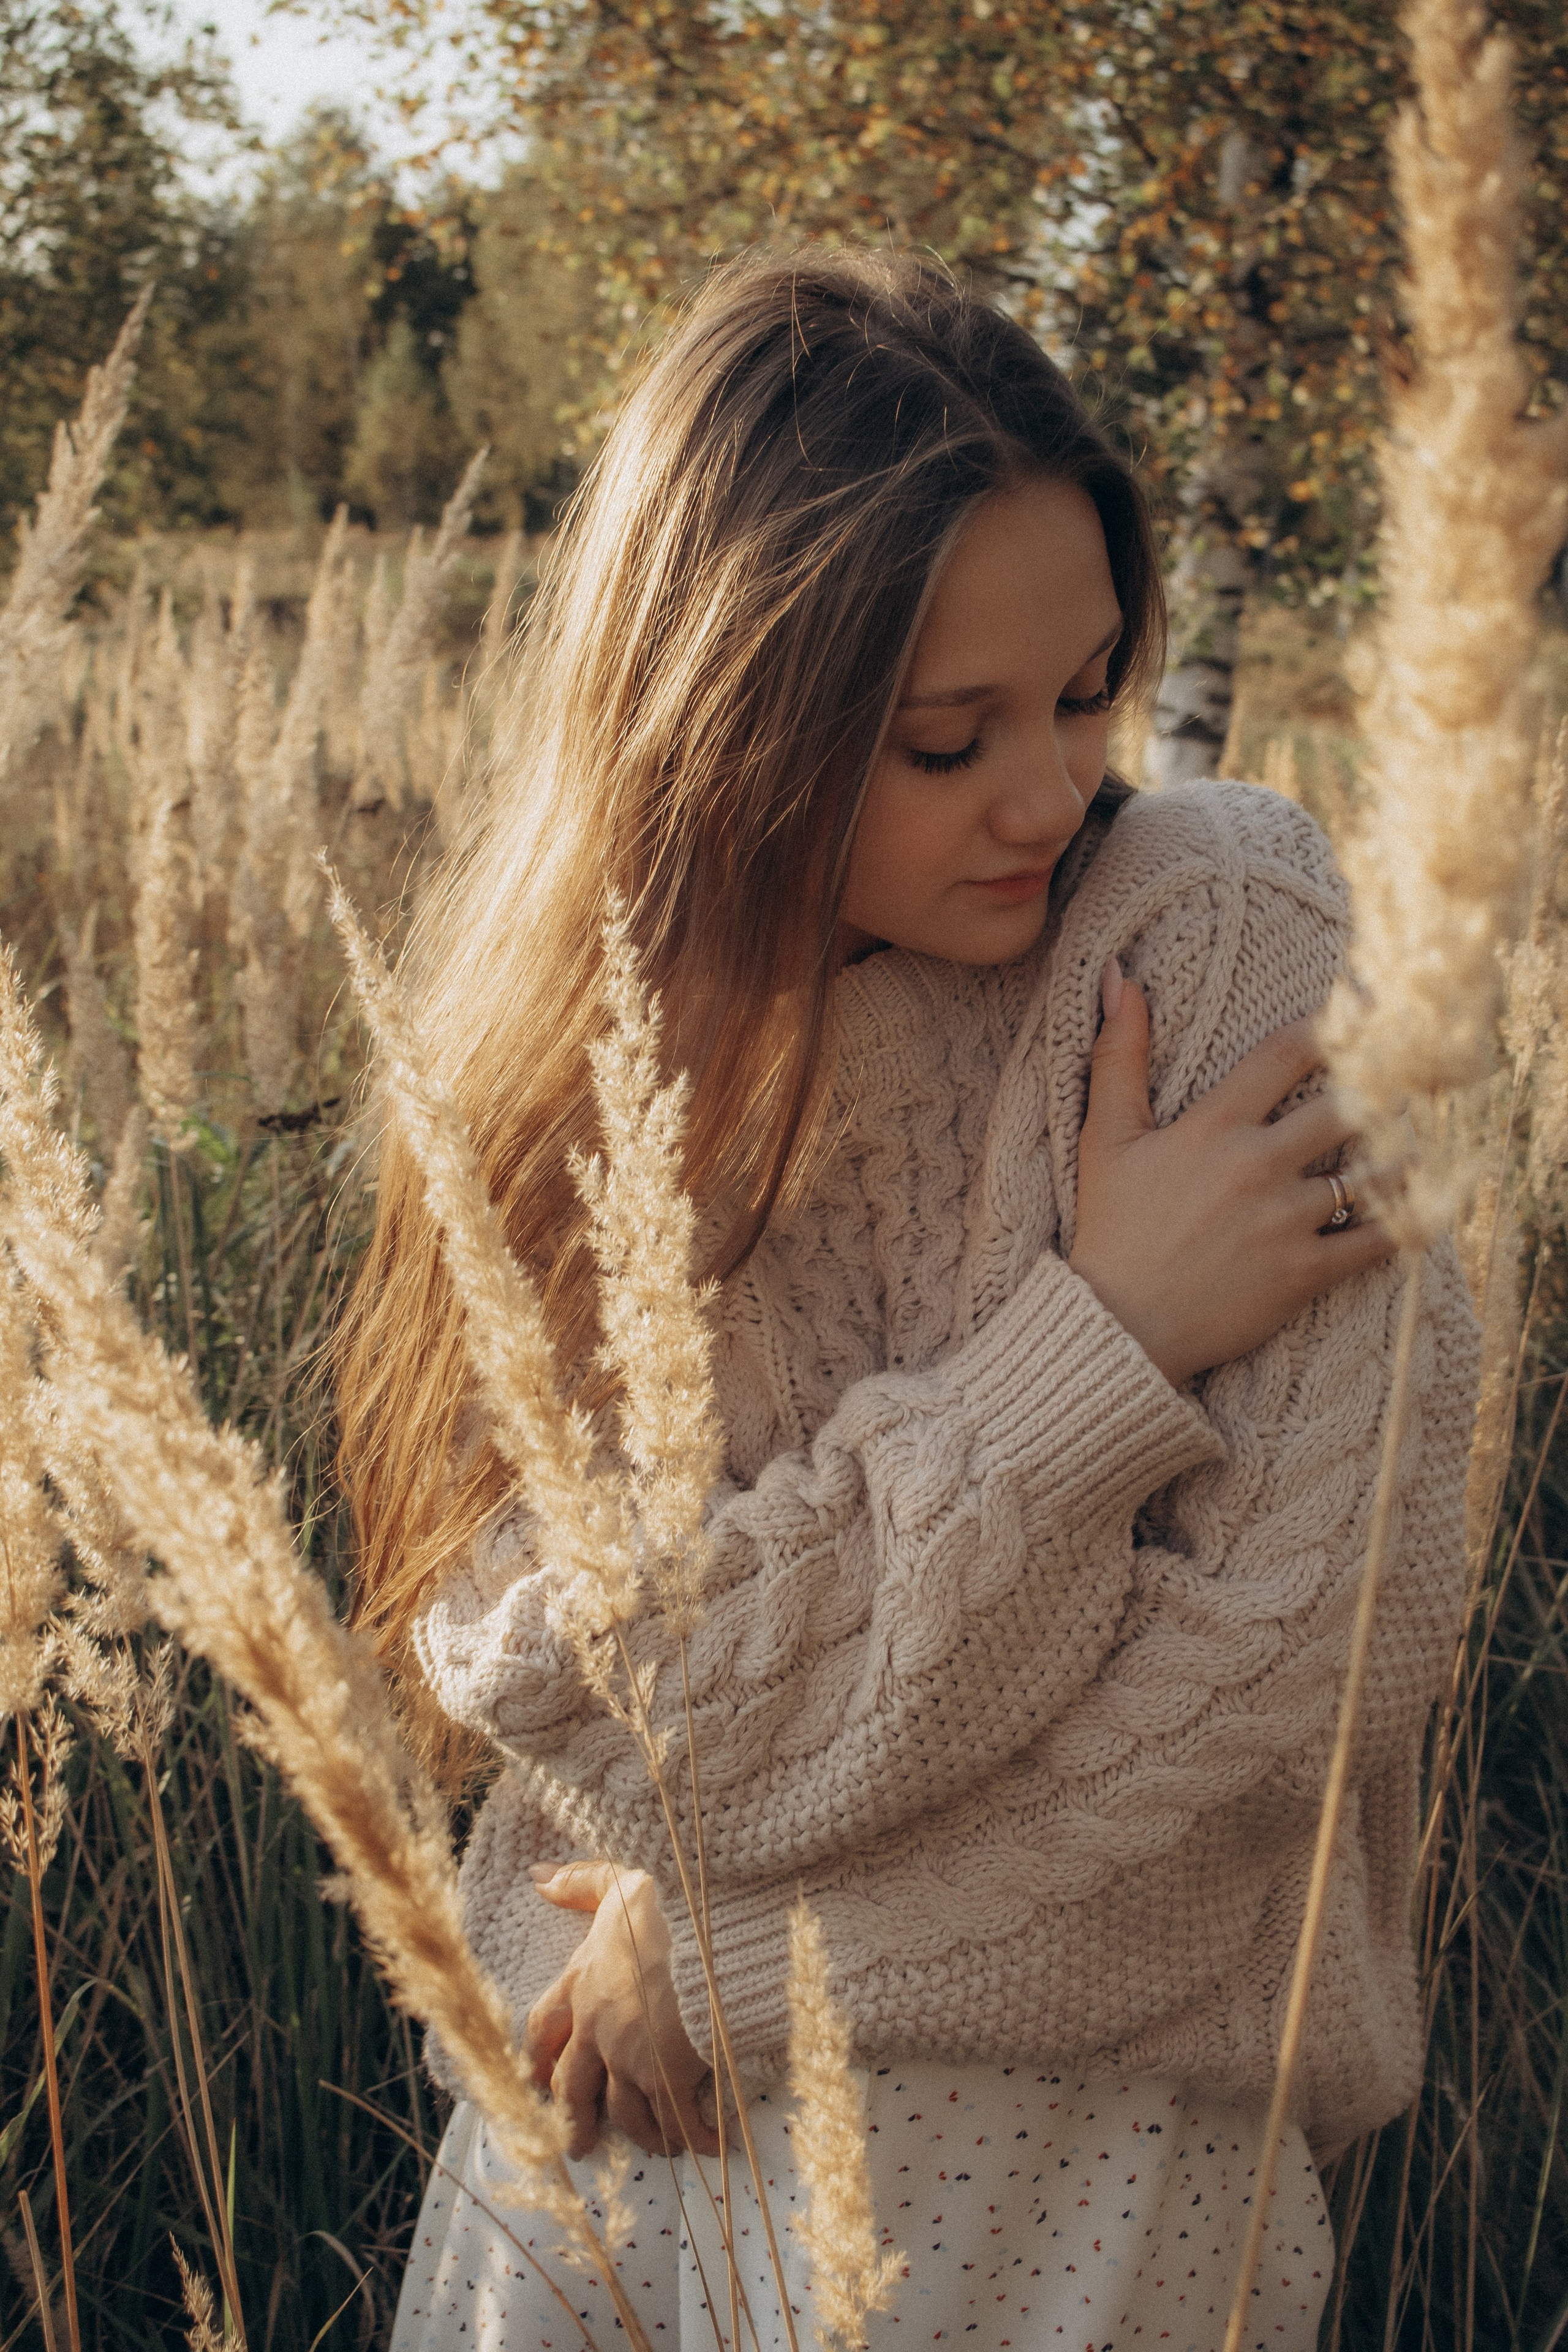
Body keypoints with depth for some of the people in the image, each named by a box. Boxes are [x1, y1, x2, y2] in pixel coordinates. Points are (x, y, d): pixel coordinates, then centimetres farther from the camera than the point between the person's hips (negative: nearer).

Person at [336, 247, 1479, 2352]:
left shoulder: (1222, 929, -16)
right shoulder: (567, 1058, -8)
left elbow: (1329, 1614, -19)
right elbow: (582, 1694, -15)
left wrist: (751, 1940, -12)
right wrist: (1096, 1343, -23)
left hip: (1055, 2122, -3)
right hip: (607, 2096, 3)